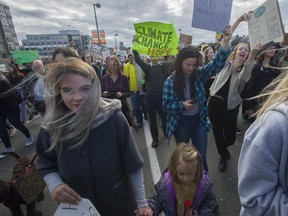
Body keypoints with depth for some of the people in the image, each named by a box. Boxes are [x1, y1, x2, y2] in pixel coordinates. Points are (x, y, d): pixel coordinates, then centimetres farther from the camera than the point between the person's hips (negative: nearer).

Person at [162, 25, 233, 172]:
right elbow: (166, 105, -10)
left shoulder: (199, 74, -3)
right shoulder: (171, 81, -11)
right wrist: (182, 105, -26)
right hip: (181, 122, -1)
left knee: (201, 157, 10)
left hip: (198, 120, 2)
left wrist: (225, 42, -28)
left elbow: (216, 65, -16)